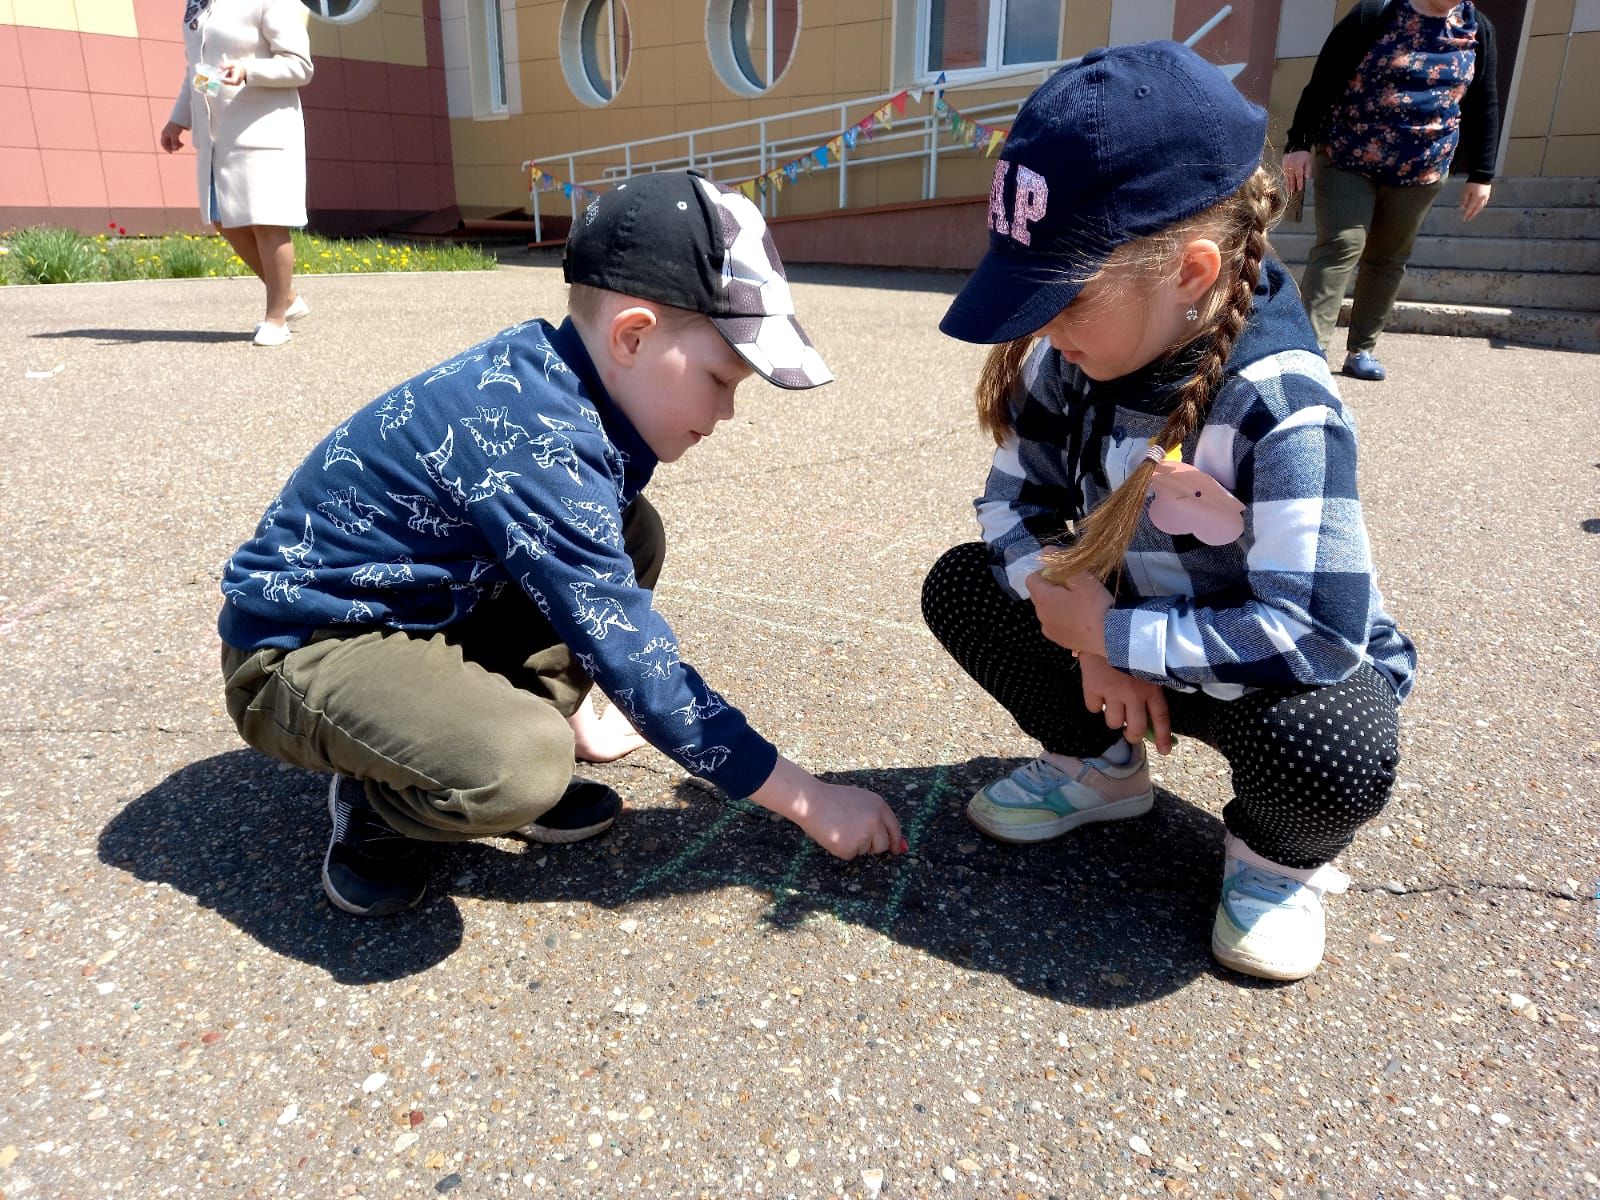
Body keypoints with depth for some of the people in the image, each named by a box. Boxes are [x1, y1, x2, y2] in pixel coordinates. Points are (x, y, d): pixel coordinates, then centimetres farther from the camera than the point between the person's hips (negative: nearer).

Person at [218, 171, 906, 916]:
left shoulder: (544, 377, -5)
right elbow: (632, 655, -28)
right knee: (523, 765, -35)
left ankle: (495, 764, 3)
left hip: (424, 609, 9)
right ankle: (377, 807, 0)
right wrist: (806, 799, -21)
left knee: (630, 536, 0)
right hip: (303, 647, -9)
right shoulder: (529, 439, -30)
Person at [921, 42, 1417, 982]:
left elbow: (1317, 634, -36)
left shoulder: (1284, 407, -33)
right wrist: (1091, 642, -22)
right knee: (963, 587, -9)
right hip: (1128, 633, 6)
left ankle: (1280, 856, 1)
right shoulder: (1076, 361, -14)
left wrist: (1110, 634, -29)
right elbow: (1016, 499, -8)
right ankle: (1100, 766, 12)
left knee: (1329, 753, -39)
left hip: (1294, 670, -5)